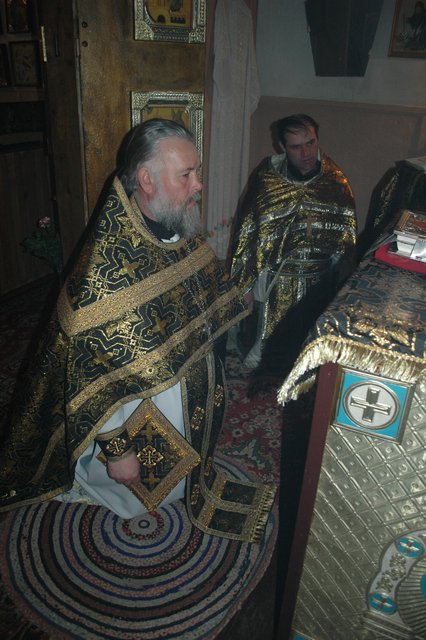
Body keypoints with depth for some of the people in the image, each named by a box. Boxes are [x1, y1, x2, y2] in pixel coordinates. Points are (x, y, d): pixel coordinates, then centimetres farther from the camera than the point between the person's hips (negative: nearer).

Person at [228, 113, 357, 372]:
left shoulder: (337, 182, -4)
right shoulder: (266, 179, -8)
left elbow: (347, 238, 4)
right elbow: (246, 234, -5)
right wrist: (245, 282, -5)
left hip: (318, 287, 2)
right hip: (271, 282, -1)